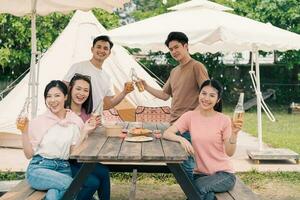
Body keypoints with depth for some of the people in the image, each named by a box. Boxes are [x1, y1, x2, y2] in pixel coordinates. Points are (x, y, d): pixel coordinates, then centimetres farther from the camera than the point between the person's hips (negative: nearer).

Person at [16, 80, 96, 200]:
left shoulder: (75, 121, 6)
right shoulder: (38, 122, 2)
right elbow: (29, 154, 3)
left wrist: (84, 132, -6)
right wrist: (24, 132, -9)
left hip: (63, 169, 1)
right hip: (39, 168, -1)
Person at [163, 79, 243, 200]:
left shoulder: (224, 120, -5)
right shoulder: (190, 116, -1)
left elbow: (229, 153, -7)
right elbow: (167, 133, -9)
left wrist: (234, 133, -22)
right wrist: (181, 139, -27)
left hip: (223, 174, -1)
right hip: (200, 174, 1)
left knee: (201, 188, -28)